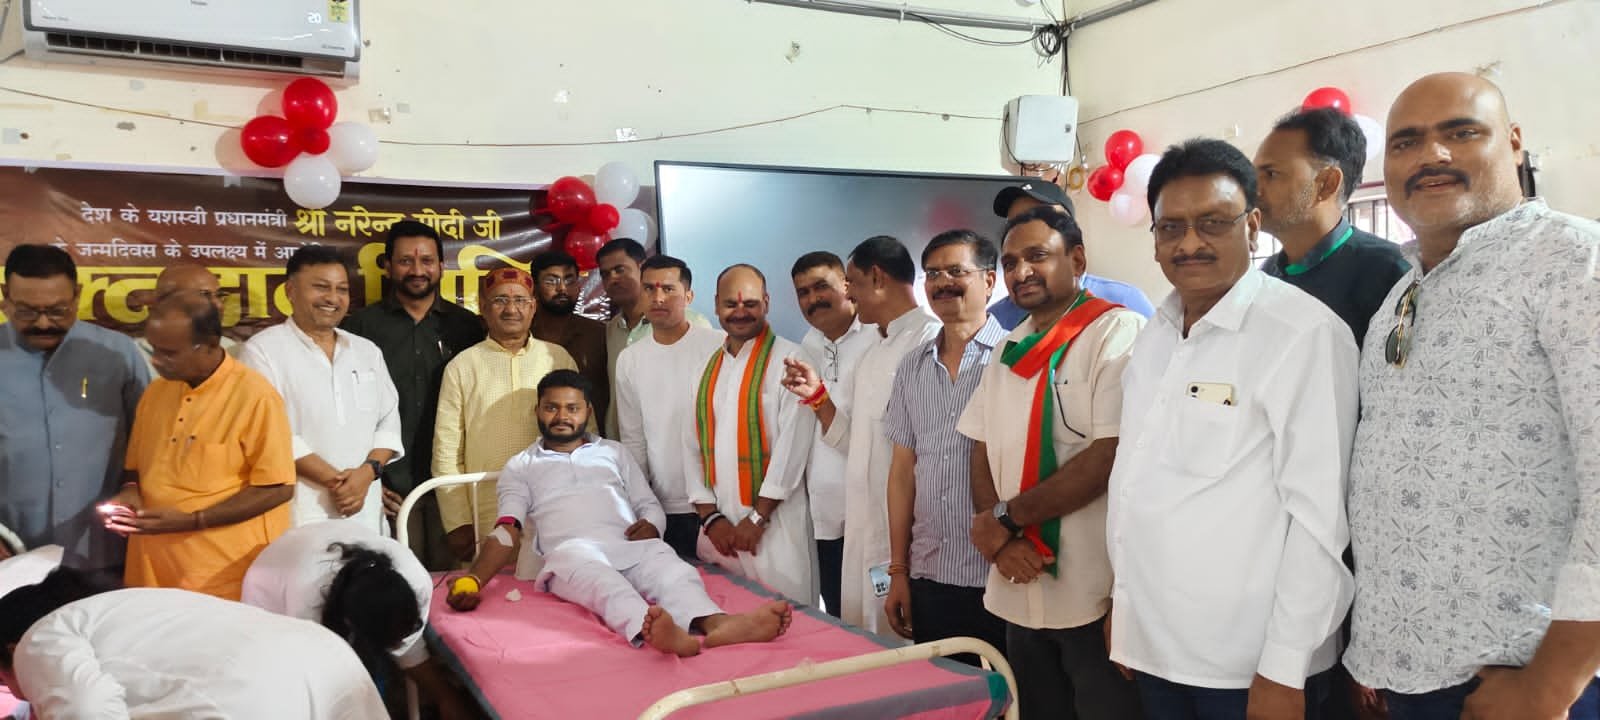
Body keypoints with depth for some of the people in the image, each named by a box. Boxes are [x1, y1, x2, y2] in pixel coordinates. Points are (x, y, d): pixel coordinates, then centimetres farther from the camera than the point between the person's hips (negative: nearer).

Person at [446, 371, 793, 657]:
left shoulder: (613, 452, 29)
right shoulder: (520, 467, 22)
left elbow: (650, 505, 23)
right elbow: (505, 533, 9)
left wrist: (651, 525, -3)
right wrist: (473, 580, -10)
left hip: (632, 547, 3)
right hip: (571, 551, -3)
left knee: (674, 572, -33)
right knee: (601, 579, -40)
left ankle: (715, 625, -64)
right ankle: (649, 629, -71)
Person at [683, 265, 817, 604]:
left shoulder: (789, 359, -6)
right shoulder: (708, 368, 12)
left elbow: (793, 441, -12)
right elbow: (692, 444, 9)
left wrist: (758, 516, -10)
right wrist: (710, 516, -1)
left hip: (774, 522, -5)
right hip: (718, 525, 5)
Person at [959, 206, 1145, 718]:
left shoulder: (1119, 332, -9)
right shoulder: (1008, 352, 12)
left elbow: (1111, 457, -18)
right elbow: (982, 455, 13)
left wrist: (1007, 517, -10)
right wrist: (999, 540, -6)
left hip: (1097, 596, -6)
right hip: (1020, 592, 6)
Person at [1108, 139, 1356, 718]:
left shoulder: (1304, 332, -13)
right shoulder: (1155, 336, 7)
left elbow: (1318, 516, -16)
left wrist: (1284, 671, -16)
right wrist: (1124, 598, 13)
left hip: (1248, 664, -6)